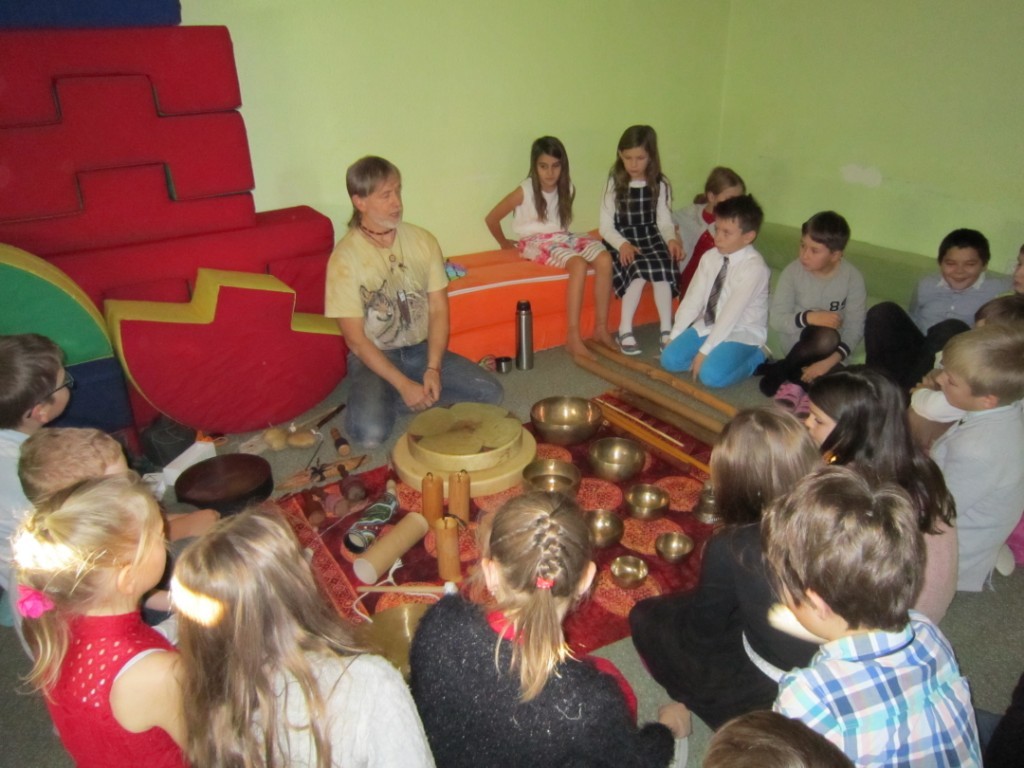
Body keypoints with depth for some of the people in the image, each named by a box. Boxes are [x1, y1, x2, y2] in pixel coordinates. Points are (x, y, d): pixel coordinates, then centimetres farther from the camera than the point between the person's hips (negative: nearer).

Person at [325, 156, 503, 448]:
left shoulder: (422, 240, -2)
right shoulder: (345, 256, -14)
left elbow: (439, 309, -1)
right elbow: (355, 338, -15)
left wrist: (433, 368, -15)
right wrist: (403, 384, -21)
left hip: (422, 349, 5)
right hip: (374, 357, -4)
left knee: (491, 392, -13)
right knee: (371, 433, -31)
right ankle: (369, 400, 3)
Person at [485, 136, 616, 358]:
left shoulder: (567, 188, 5)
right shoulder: (525, 191, -11)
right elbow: (491, 218, -3)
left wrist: (561, 234, 9)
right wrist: (505, 243, 10)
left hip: (562, 237, 6)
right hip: (536, 242, -6)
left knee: (604, 259, -23)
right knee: (578, 264, -35)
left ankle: (601, 328, -16)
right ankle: (573, 338, -34)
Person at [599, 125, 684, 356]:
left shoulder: (660, 184, 6)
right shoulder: (614, 184, 0)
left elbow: (664, 220, 7)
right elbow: (605, 225, -3)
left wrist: (671, 238, -15)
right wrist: (622, 244, -21)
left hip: (651, 237, 2)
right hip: (621, 240, -2)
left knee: (663, 270, -29)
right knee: (639, 270, -31)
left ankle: (667, 330, -21)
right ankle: (625, 330, -20)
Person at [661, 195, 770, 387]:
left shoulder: (755, 267, -22)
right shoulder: (710, 257, -2)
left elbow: (731, 314, -25)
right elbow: (692, 299, -2)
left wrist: (704, 351, -25)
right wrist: (674, 337, -7)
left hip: (741, 333, -6)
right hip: (709, 325, 6)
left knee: (712, 375, -28)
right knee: (669, 359, -12)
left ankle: (754, 358, -2)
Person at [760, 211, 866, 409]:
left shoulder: (853, 278, -13)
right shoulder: (793, 271, -14)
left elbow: (855, 328, -14)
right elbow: (776, 318, -13)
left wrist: (829, 361, -28)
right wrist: (809, 318, -31)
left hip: (831, 348, 2)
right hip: (798, 341, -2)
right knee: (825, 337, -36)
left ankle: (777, 372, -8)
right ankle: (791, 381, -11)